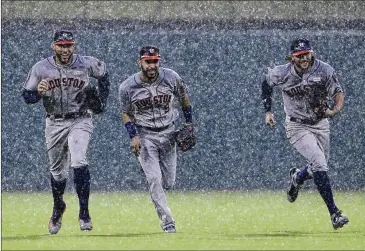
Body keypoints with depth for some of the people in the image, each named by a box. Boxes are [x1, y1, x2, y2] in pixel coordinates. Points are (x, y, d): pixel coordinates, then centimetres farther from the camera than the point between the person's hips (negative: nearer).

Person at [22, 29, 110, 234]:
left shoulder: (86, 64, -9)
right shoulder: (41, 68, -8)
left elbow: (103, 73, 13)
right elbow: (26, 95, -3)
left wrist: (102, 100, 7)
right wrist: (38, 92, -26)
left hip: (80, 122, -2)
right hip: (55, 123, 2)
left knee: (78, 161, -23)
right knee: (58, 170, 13)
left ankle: (84, 212, -19)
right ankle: (58, 207, 40)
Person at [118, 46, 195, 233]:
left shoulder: (171, 78, -9)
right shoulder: (128, 87, -12)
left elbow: (184, 96, 10)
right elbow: (126, 113, 1)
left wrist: (189, 123, 10)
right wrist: (133, 136, -11)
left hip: (168, 133, 2)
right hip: (145, 136, -2)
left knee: (168, 182, 5)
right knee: (154, 179, -14)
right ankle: (167, 221, -8)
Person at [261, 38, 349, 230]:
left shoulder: (324, 70, -15)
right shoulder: (281, 74, -14)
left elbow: (338, 92, -14)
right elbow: (266, 84, 6)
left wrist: (335, 109, -35)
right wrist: (268, 111, 4)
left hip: (320, 124, 4)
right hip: (297, 126, -3)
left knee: (320, 168, 15)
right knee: (319, 164, -21)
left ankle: (297, 177, 52)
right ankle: (334, 213, -21)